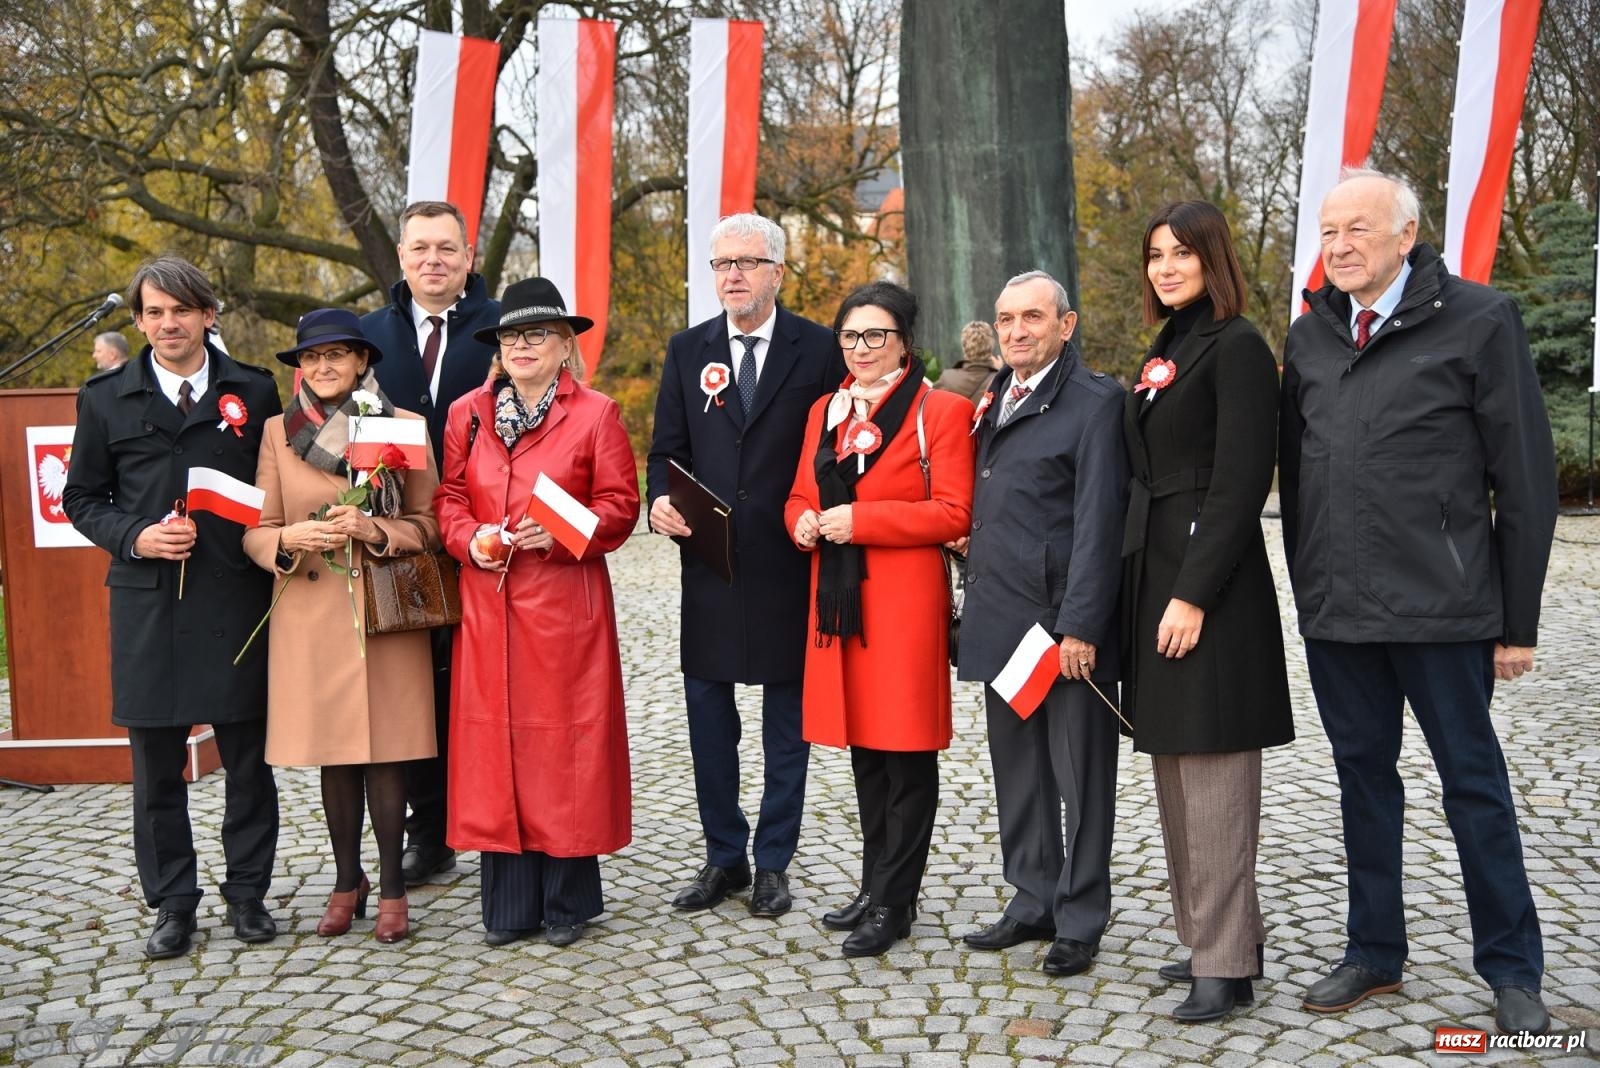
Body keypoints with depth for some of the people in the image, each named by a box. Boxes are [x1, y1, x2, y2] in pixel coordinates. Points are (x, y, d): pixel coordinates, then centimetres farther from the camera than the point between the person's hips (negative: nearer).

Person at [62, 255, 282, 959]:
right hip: (147, 605, 1)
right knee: (157, 766, 7)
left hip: (237, 603, 0)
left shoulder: (255, 392, 6)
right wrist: (135, 536, -7)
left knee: (248, 760, 6)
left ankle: (247, 893, 22)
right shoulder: (105, 398, 7)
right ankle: (172, 903, 21)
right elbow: (82, 499, 10)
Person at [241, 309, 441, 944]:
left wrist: (375, 530, -15)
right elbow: (256, 531, 6)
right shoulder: (278, 432, 6)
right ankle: (347, 881, 24)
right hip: (311, 616, 1)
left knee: (386, 750, 1)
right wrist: (291, 539, -15)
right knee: (332, 754, 8)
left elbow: (430, 523, 3)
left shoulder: (404, 426, 3)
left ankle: (392, 887, 15)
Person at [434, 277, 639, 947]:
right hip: (488, 606, 3)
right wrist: (469, 538, -5)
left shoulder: (595, 414, 2)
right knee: (495, 741, 4)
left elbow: (620, 505, -1)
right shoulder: (467, 413, 12)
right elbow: (449, 497, 15)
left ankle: (568, 901, 16)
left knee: (564, 741, 2)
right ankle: (508, 905, 16)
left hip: (565, 606, -3)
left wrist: (559, 533, -16)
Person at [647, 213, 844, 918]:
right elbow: (667, 450, 9)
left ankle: (773, 862, 22)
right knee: (707, 715, 9)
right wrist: (660, 501, -11)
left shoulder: (819, 350, 0)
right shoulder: (687, 351, 9)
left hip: (790, 566, -3)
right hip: (708, 564, 3)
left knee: (787, 719, 8)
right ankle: (724, 856, 25)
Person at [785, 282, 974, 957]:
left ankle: (894, 902, 10)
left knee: (906, 752, -1)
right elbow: (800, 495, 21)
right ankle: (876, 887, 26)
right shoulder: (825, 411, 16)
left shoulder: (940, 411, -4)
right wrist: (804, 522, -3)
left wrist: (860, 519, -17)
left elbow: (953, 514, -11)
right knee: (862, 747, 13)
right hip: (838, 598, 6)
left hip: (905, 601, -6)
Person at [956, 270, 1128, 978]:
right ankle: (1034, 902, 30)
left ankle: (1079, 921, 18)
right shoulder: (997, 398, 14)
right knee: (1017, 772, 16)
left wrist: (1080, 626, -18)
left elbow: (1097, 522, -15)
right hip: (1002, 621, 8)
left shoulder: (1095, 402, -9)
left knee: (1079, 775, 5)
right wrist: (976, 599, 11)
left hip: (1066, 625, -7)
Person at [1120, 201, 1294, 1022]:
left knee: (1212, 770, -4)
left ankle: (1226, 962, 6)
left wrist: (1193, 594, -20)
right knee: (1175, 766, 13)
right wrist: (1147, 586, 10)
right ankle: (1215, 933, 25)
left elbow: (1241, 483, -16)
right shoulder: (1164, 352, 17)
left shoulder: (1237, 347, -9)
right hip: (1154, 575, 9)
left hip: (1211, 583, -9)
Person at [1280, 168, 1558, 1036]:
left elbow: (1525, 475, -5)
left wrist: (1518, 618, -6)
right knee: (1362, 777, 14)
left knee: (1473, 781, 7)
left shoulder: (1477, 320, -5)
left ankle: (1512, 969, 23)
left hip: (1439, 606, -4)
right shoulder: (1309, 336, 9)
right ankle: (1374, 952, 28)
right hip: (1335, 609, 5)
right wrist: (1307, 587, 11)